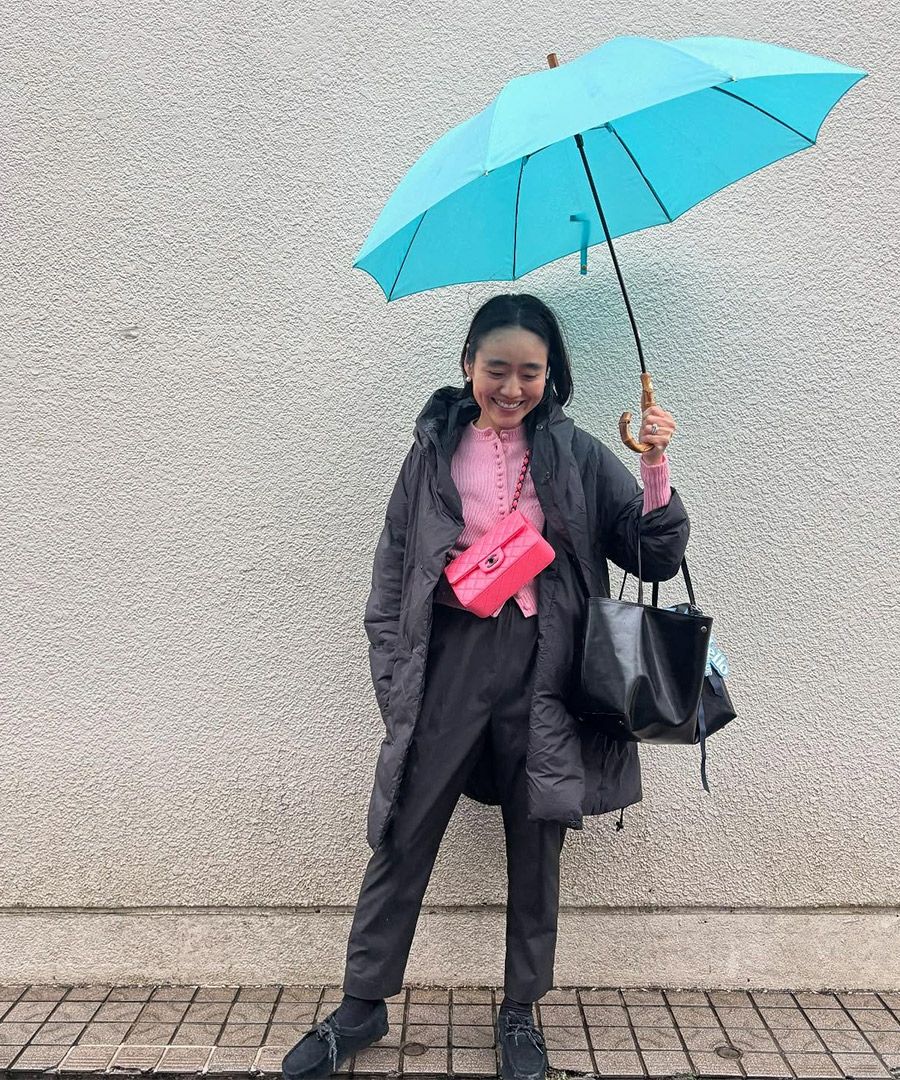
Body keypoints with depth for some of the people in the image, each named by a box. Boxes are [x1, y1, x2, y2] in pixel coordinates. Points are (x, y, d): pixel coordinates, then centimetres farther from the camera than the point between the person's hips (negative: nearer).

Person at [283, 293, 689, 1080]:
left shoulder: (577, 456, 4)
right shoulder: (435, 451, 5)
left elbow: (657, 558, 1)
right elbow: (393, 568, 6)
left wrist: (655, 471, -14)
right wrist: (391, 679, 0)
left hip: (542, 670, 0)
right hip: (447, 662, 0)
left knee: (535, 849, 12)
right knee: (401, 840, 7)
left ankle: (520, 1014, 34)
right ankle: (362, 1008, 29)